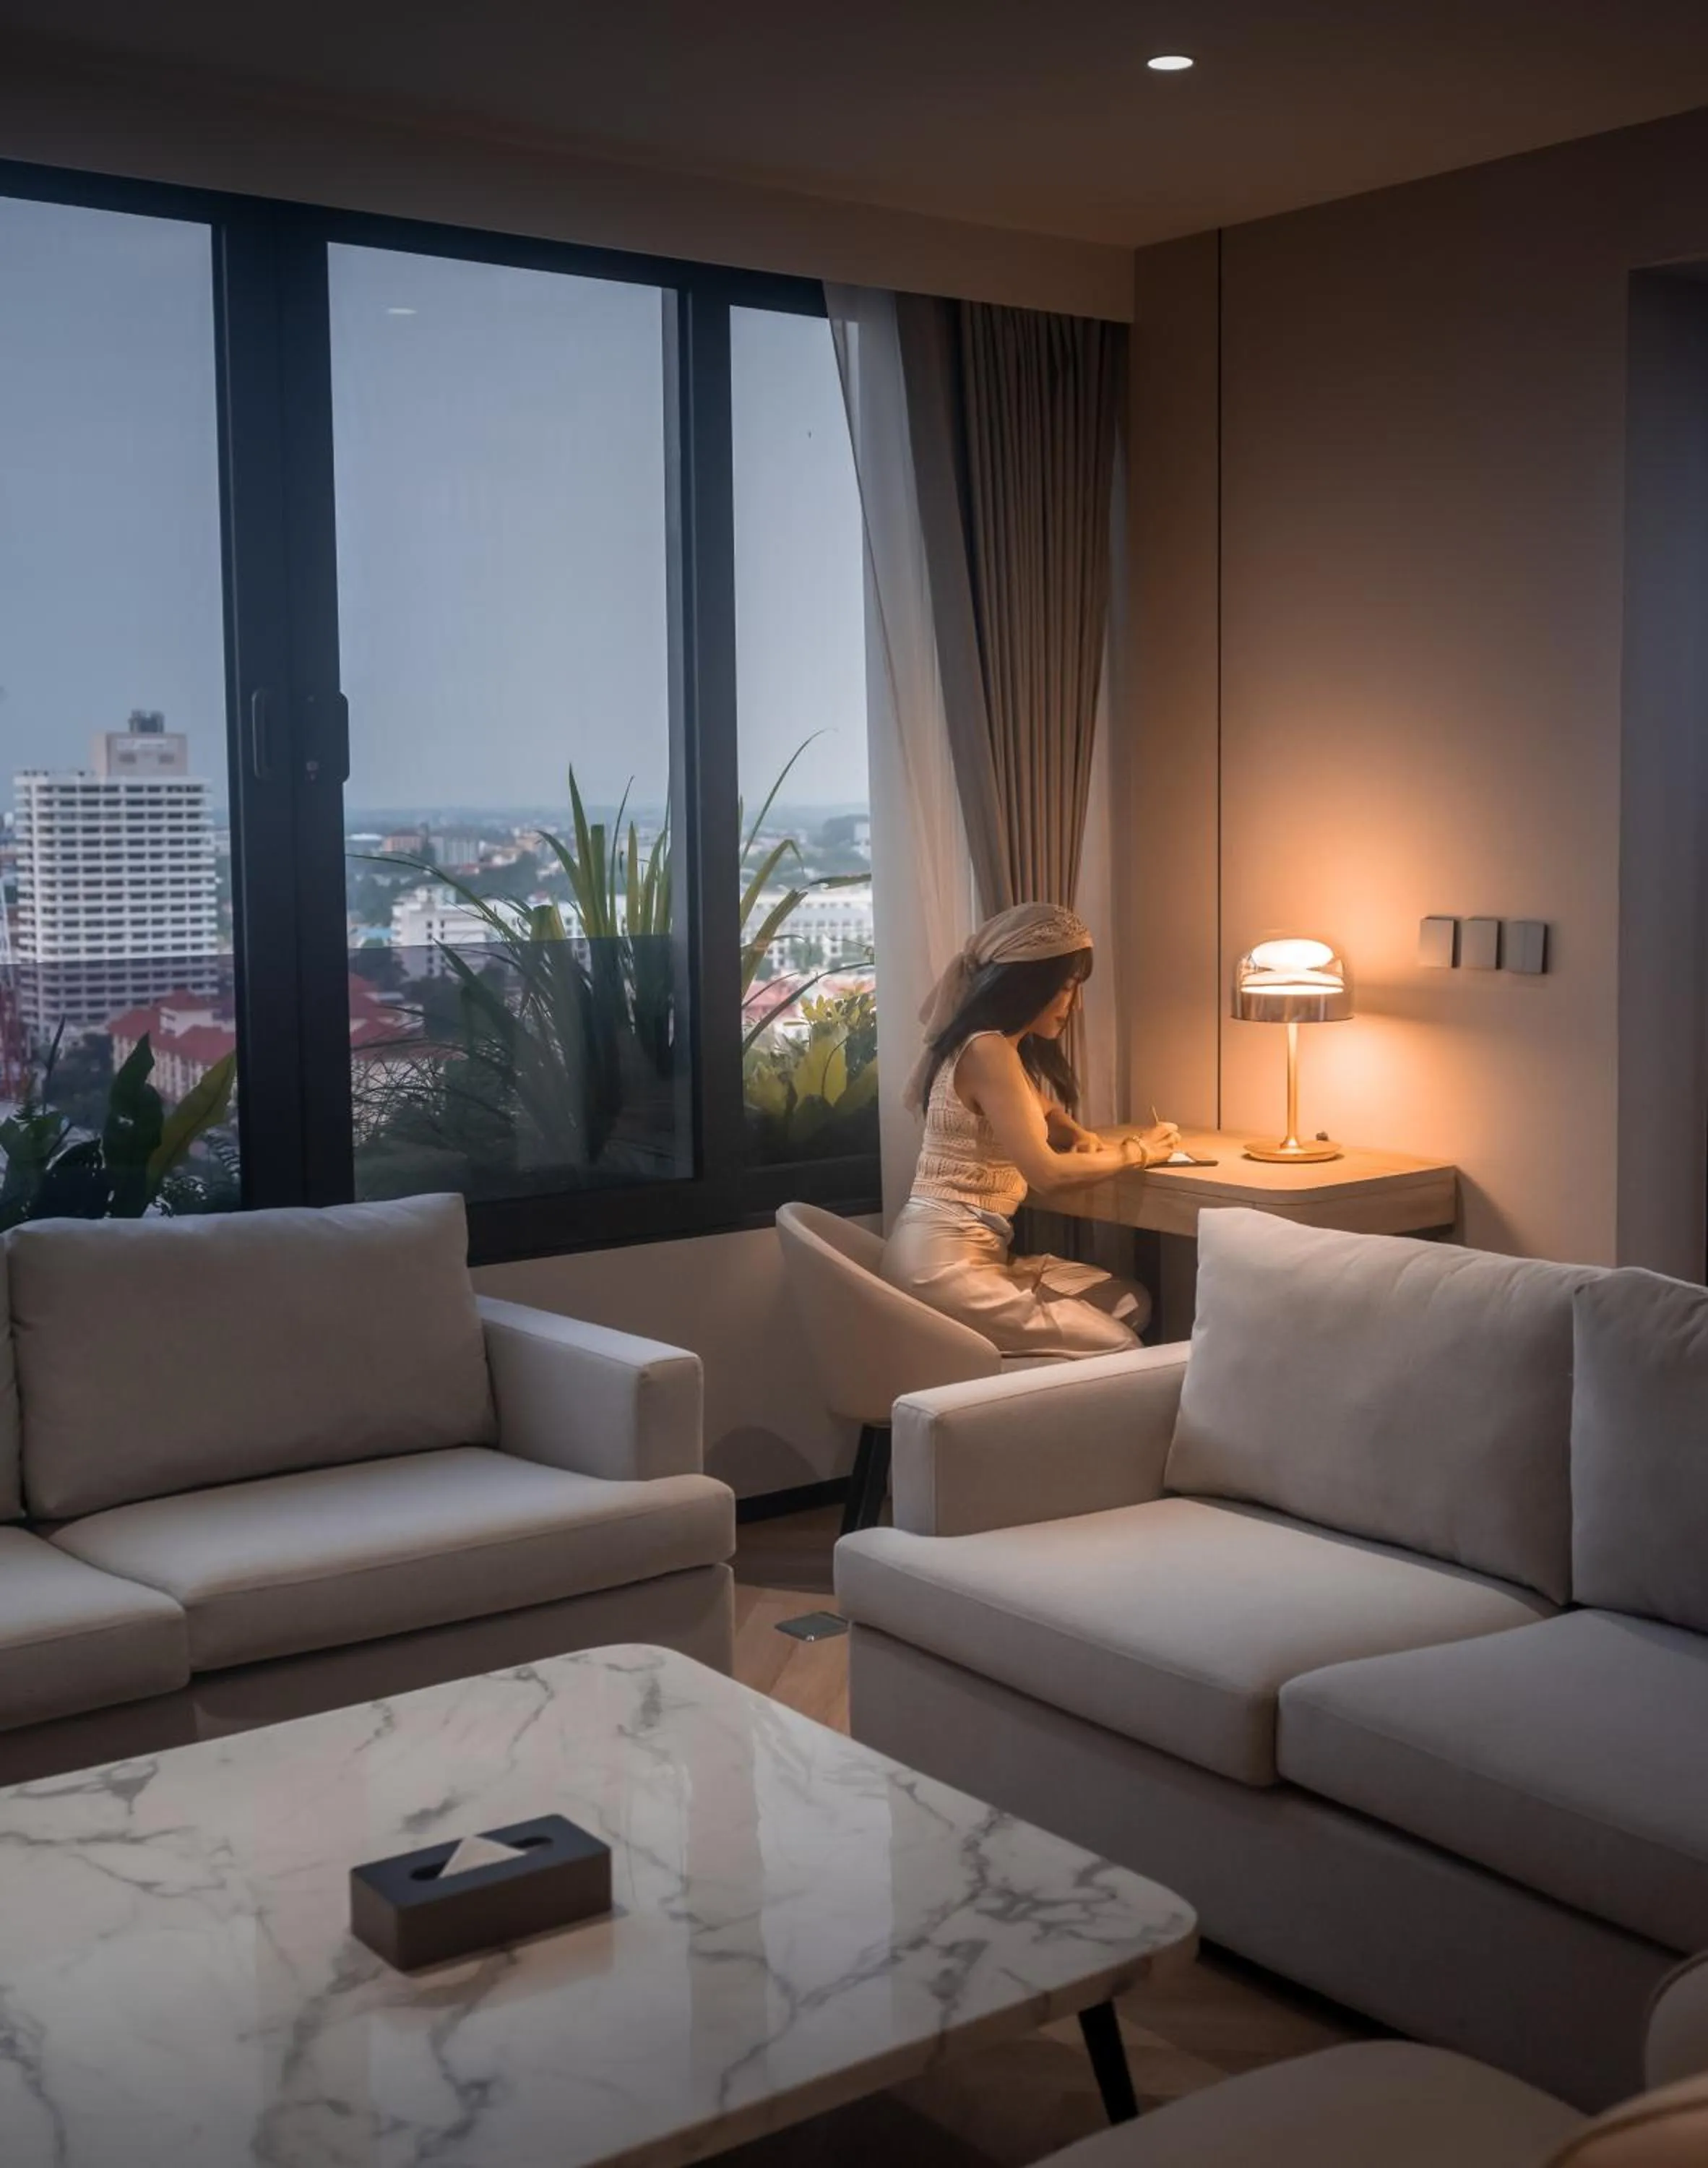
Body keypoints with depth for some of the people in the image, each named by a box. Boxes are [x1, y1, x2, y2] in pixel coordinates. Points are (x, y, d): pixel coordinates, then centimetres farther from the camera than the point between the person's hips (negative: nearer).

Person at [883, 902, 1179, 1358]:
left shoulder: (1008, 1049, 16)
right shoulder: (987, 1051, -16)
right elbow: (1047, 1174, -21)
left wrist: (1081, 1138, 4)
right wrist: (1134, 1152, -5)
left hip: (973, 1252, 10)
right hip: (944, 1262, -10)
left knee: (1131, 1304, 5)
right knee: (1118, 1350, -9)